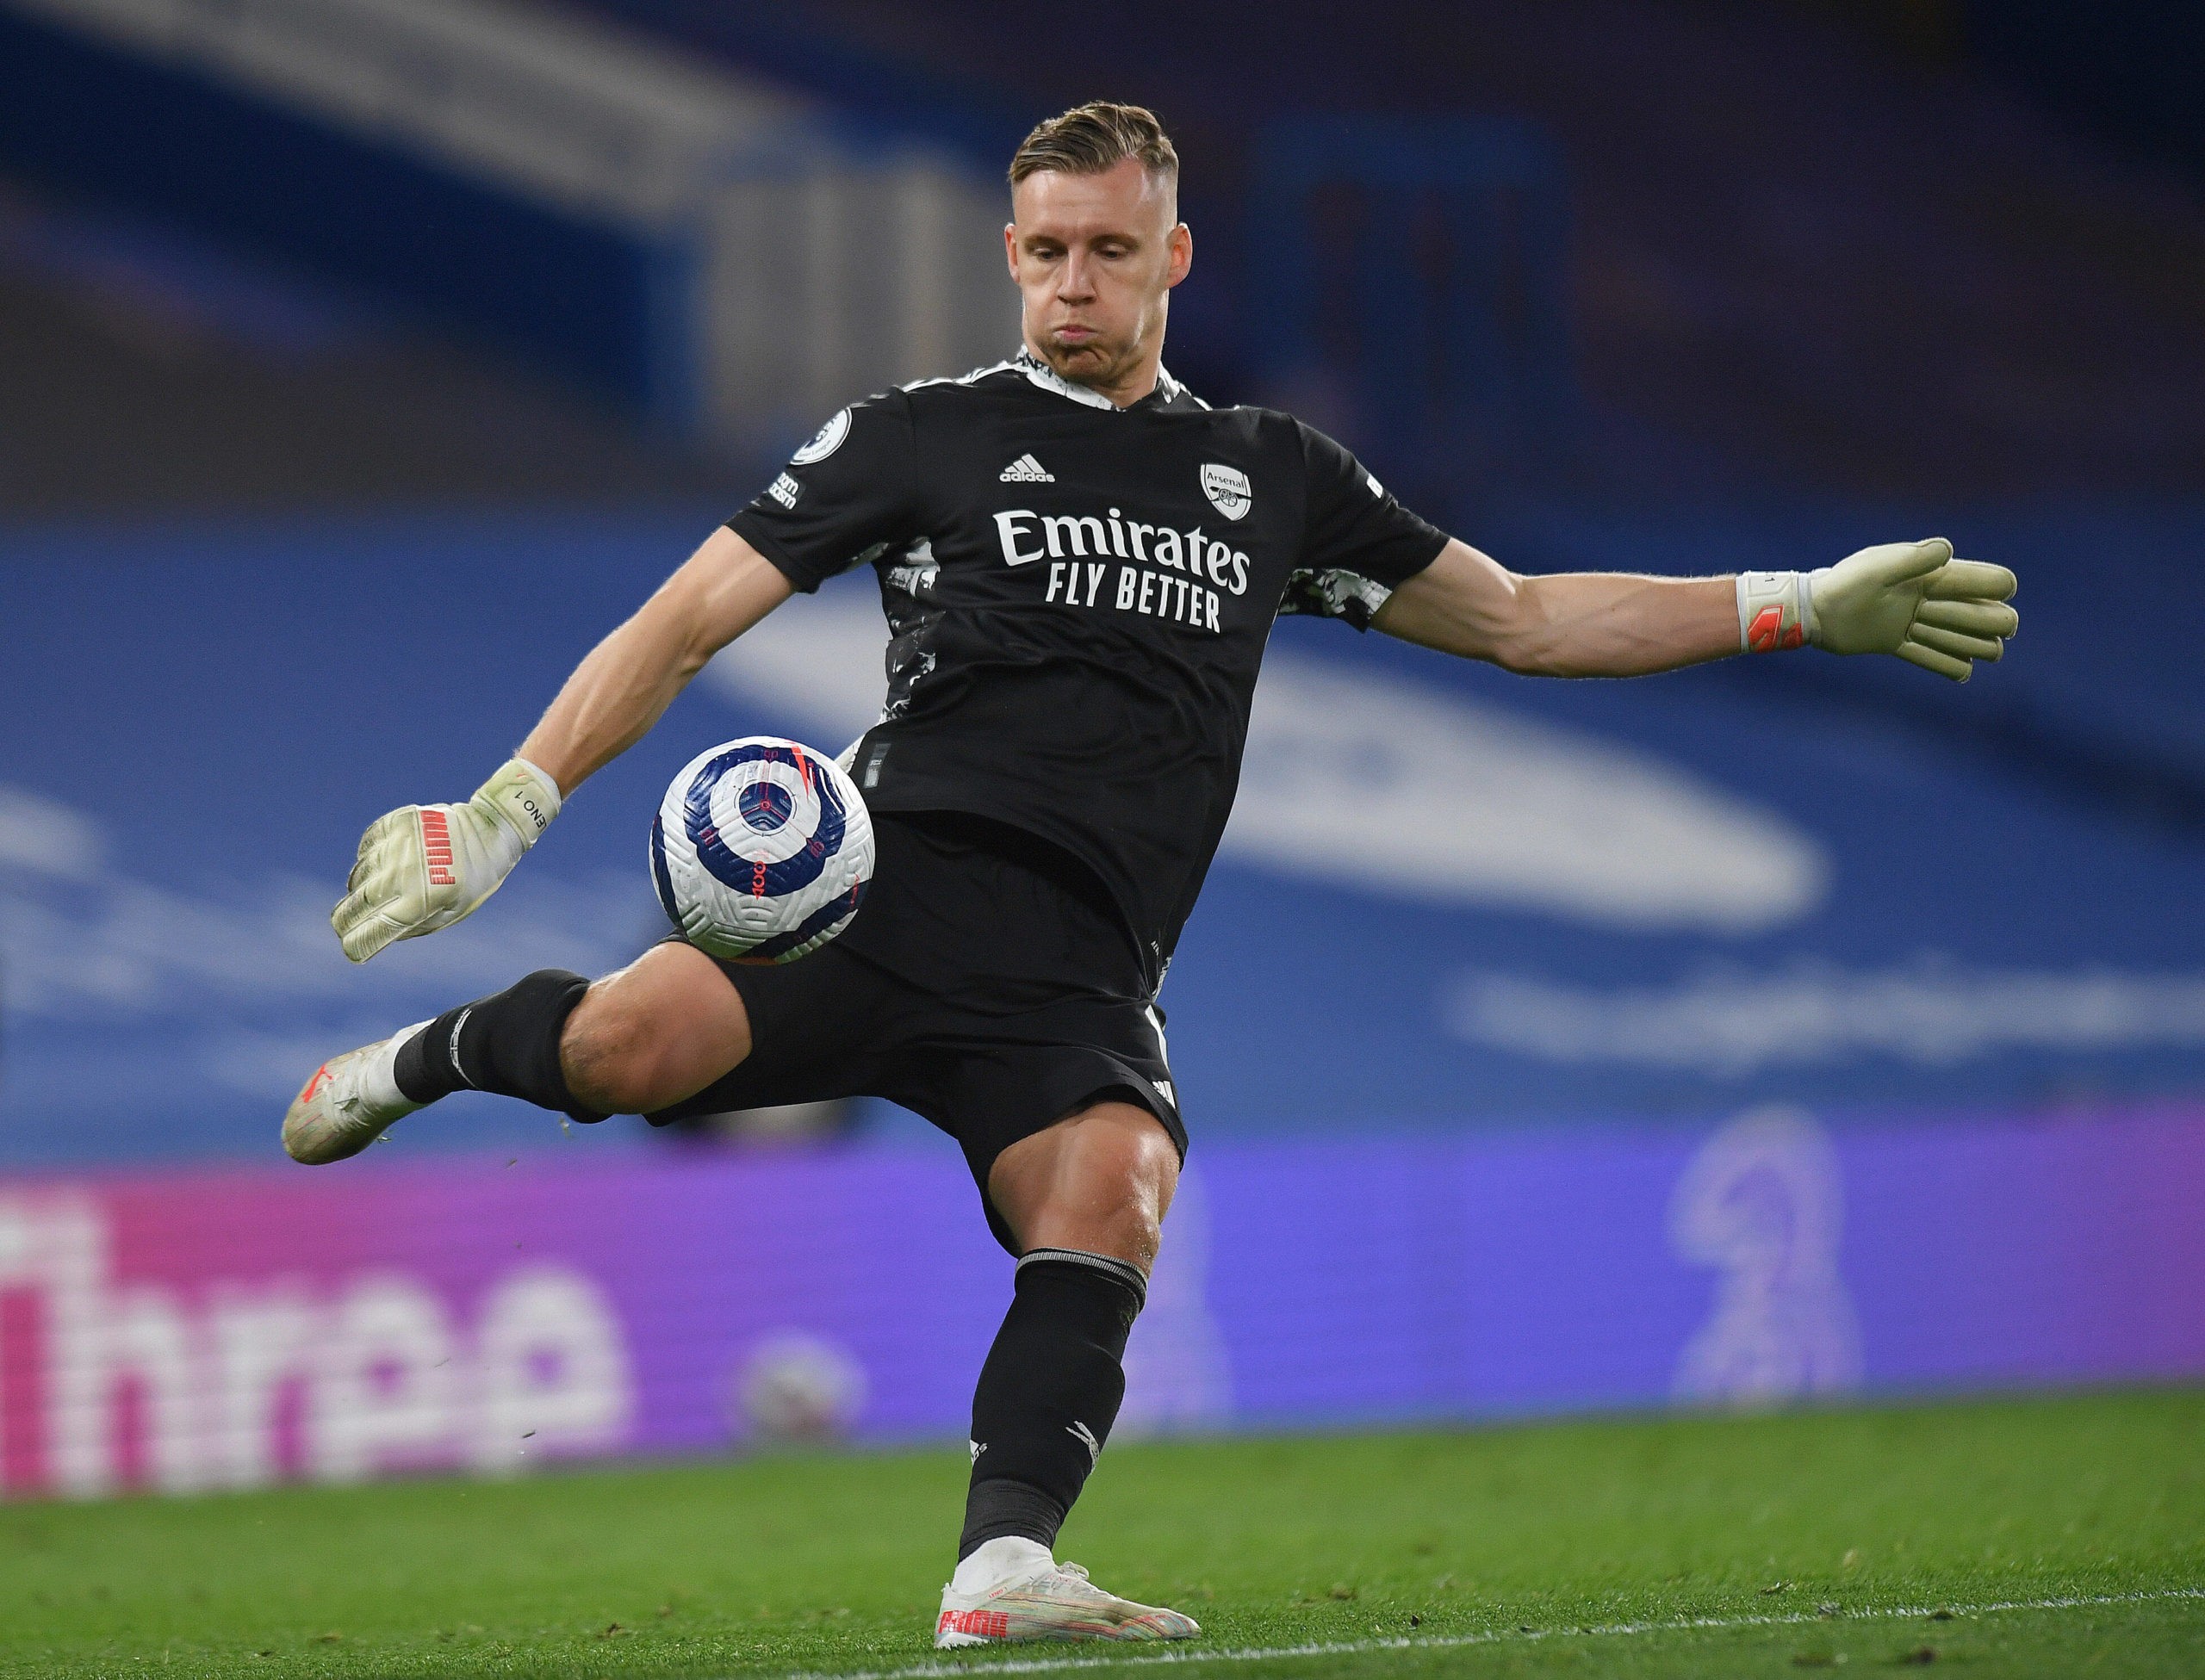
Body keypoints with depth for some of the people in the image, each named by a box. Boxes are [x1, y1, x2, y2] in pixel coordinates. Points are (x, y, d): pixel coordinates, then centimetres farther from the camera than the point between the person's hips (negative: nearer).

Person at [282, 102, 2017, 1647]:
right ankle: (439, 1052, 2)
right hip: (890, 891, -2)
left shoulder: (1270, 476, 21)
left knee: (1111, 1204, -30)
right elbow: (688, 621, 9)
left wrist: (1804, 607, 22)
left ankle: (1003, 1570, -38)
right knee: (636, 1040, -31)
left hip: (1076, 985, 2)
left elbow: (1522, 619, 28)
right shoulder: (919, 436, 11)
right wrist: (500, 816, -2)